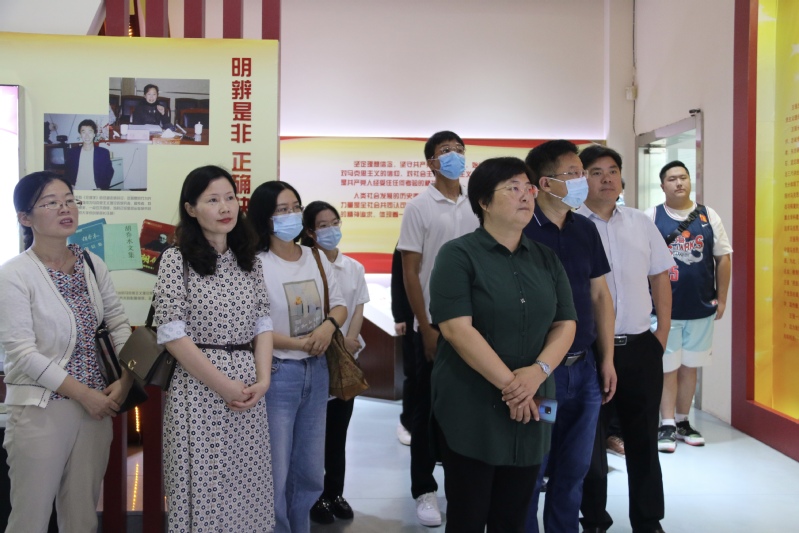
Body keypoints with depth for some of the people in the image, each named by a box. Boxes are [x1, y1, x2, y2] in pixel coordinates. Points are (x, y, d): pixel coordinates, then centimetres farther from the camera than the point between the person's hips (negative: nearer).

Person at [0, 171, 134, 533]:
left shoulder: (92, 264, 5)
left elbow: (119, 324, 7)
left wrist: (124, 382, -7)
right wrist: (83, 394, -16)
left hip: (98, 405, 5)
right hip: (41, 411, -5)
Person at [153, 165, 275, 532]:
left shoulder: (249, 260, 9)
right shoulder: (175, 259, -5)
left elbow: (263, 324, 8)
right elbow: (172, 335, -11)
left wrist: (262, 380, -6)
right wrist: (223, 385, -13)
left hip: (248, 391, 4)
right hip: (199, 390, -4)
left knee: (248, 489, 10)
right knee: (204, 490, 3)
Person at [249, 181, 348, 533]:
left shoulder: (316, 258, 6)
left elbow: (339, 305, 10)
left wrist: (328, 326, -11)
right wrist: (296, 343, -18)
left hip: (315, 371, 6)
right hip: (277, 374, -6)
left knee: (310, 470, 17)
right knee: (275, 472, 3)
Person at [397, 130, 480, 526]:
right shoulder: (419, 207, -4)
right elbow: (410, 273, -6)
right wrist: (426, 328, -10)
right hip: (435, 326, -3)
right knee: (429, 409, 6)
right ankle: (424, 489, 17)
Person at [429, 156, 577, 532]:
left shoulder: (546, 259, 10)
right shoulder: (458, 255, -7)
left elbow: (565, 324, 6)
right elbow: (457, 329, -16)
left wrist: (539, 372, -12)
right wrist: (509, 384, -18)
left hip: (531, 410, 5)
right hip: (471, 412, -5)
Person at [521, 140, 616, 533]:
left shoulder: (586, 229, 7)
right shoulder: (521, 230, -13)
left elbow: (599, 296, 13)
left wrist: (607, 359, 10)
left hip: (584, 368, 6)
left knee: (574, 470, 17)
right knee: (530, 473, 9)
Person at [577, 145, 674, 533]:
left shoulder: (641, 223, 8)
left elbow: (660, 278, 13)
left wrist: (662, 333, 6)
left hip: (641, 347, 4)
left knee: (643, 438, 14)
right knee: (590, 440, 10)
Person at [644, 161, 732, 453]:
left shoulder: (708, 216, 4)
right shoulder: (651, 217, -2)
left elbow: (723, 258, 7)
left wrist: (721, 298, 4)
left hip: (701, 307, 3)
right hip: (664, 307, -2)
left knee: (689, 366, 12)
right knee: (667, 367, 3)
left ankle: (683, 422, 25)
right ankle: (667, 426, 11)